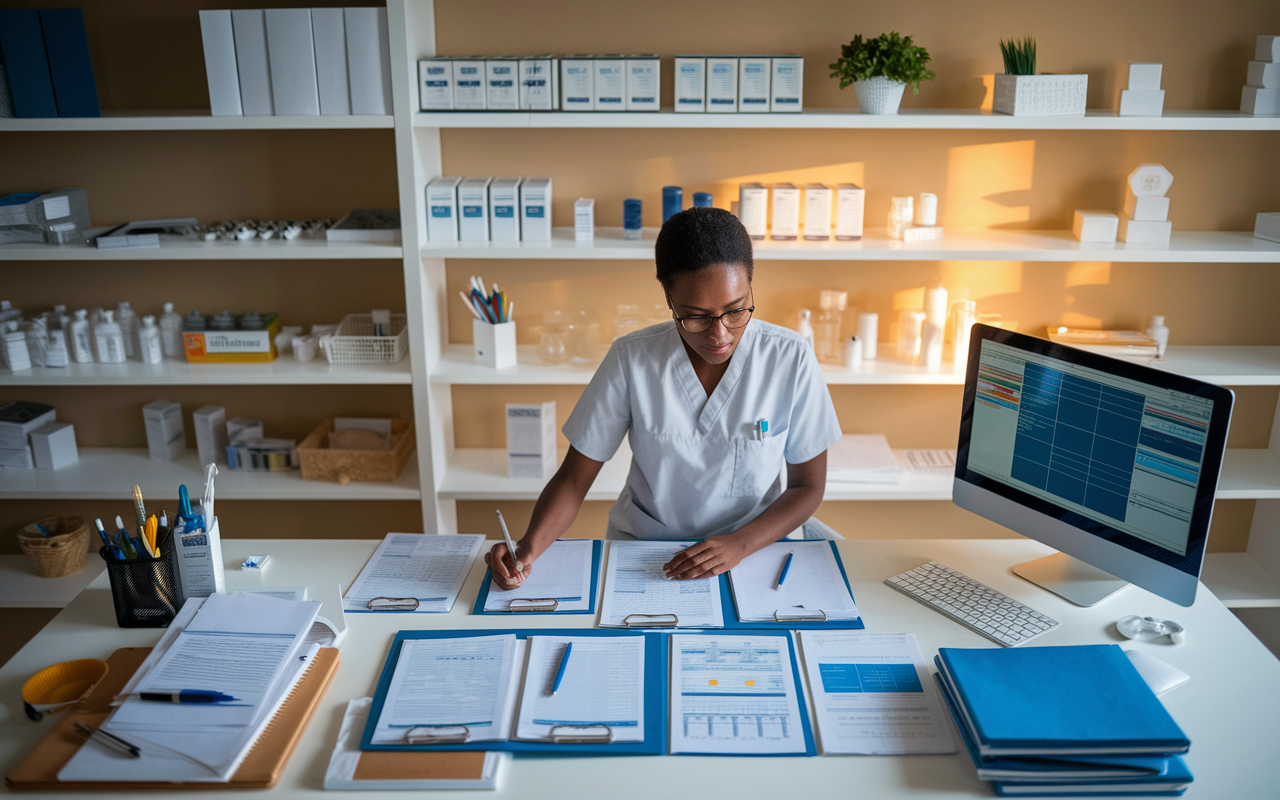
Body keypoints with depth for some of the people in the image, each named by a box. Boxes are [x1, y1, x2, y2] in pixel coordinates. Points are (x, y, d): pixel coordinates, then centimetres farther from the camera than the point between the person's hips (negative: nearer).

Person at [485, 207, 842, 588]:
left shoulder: (790, 359, -12)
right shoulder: (631, 358, -12)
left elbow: (808, 487, -3)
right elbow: (574, 478, -6)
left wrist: (739, 544, -19)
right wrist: (528, 548, -24)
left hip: (754, 547, 2)